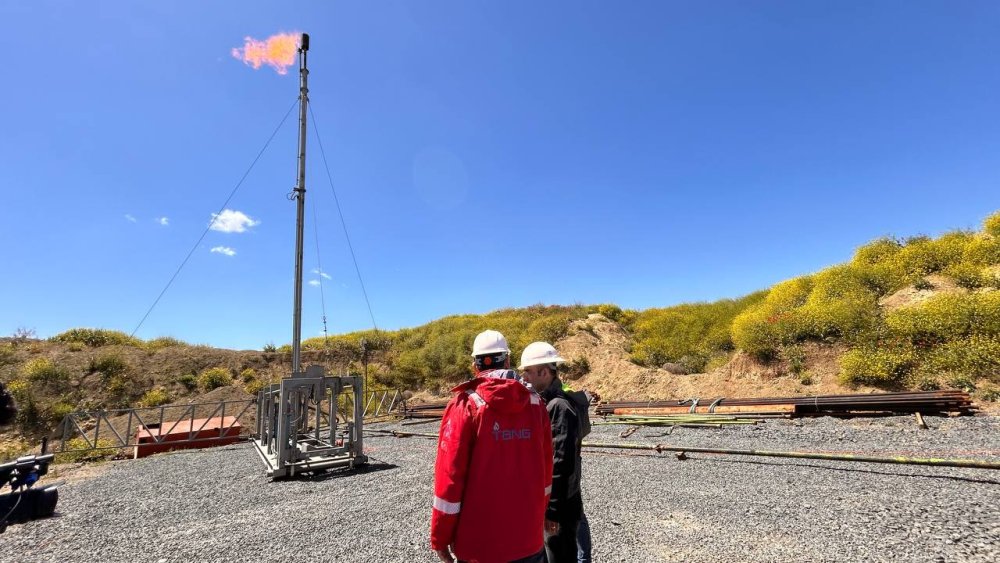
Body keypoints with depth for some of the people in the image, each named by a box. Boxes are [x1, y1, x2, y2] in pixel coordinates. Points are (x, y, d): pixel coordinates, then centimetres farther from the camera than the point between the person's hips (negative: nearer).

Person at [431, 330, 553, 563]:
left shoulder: (465, 405, -14)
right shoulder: (535, 403, -3)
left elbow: (449, 475, -14)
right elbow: (546, 467, 5)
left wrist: (440, 537, -3)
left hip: (479, 541, -3)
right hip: (529, 537, 3)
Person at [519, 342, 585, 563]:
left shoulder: (561, 407, -22)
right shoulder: (544, 402, 8)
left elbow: (563, 464, -24)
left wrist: (553, 510, -21)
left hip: (559, 507, -9)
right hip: (545, 502, 9)